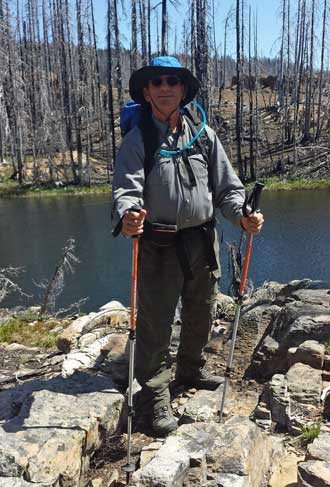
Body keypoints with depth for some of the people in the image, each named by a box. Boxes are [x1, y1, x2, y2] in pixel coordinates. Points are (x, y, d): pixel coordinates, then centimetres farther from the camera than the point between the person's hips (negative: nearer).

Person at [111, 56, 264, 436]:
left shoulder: (204, 136, 4)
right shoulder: (137, 140, -6)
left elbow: (227, 186, 5)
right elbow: (126, 189, -18)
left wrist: (243, 216, -14)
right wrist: (126, 218, -40)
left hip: (203, 242, 5)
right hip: (158, 246, -4)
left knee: (201, 315, 19)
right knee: (155, 323, 2)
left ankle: (191, 370, 43)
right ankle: (155, 394, 20)